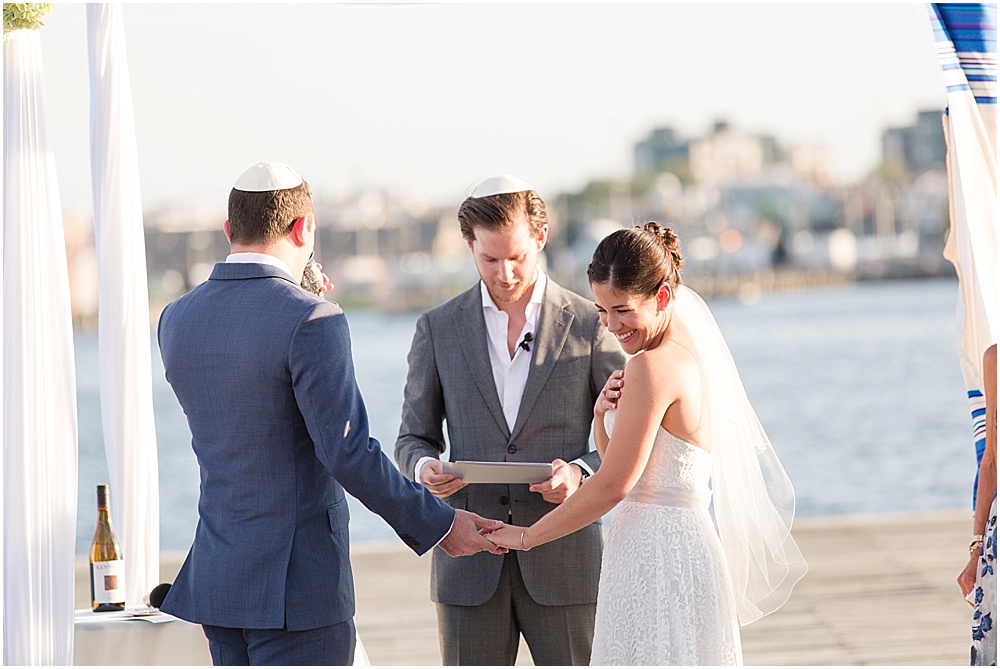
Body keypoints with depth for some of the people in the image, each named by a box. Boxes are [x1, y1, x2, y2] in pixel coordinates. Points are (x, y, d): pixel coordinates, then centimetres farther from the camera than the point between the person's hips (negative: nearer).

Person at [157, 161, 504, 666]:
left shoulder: (176, 320, 5)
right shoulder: (311, 321, -16)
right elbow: (348, 452, -20)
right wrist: (438, 525, -10)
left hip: (216, 576, 7)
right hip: (296, 585, -7)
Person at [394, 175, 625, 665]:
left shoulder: (588, 325, 1)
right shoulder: (438, 329, 7)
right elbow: (413, 438, 13)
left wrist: (582, 472, -15)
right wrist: (424, 467, -11)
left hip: (563, 560, -1)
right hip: (469, 564, 1)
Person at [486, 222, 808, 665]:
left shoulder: (653, 366, -18)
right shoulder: (690, 350, 11)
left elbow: (613, 485, -16)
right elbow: (617, 460, 18)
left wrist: (526, 536, -6)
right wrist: (604, 415, -2)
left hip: (656, 559, -10)